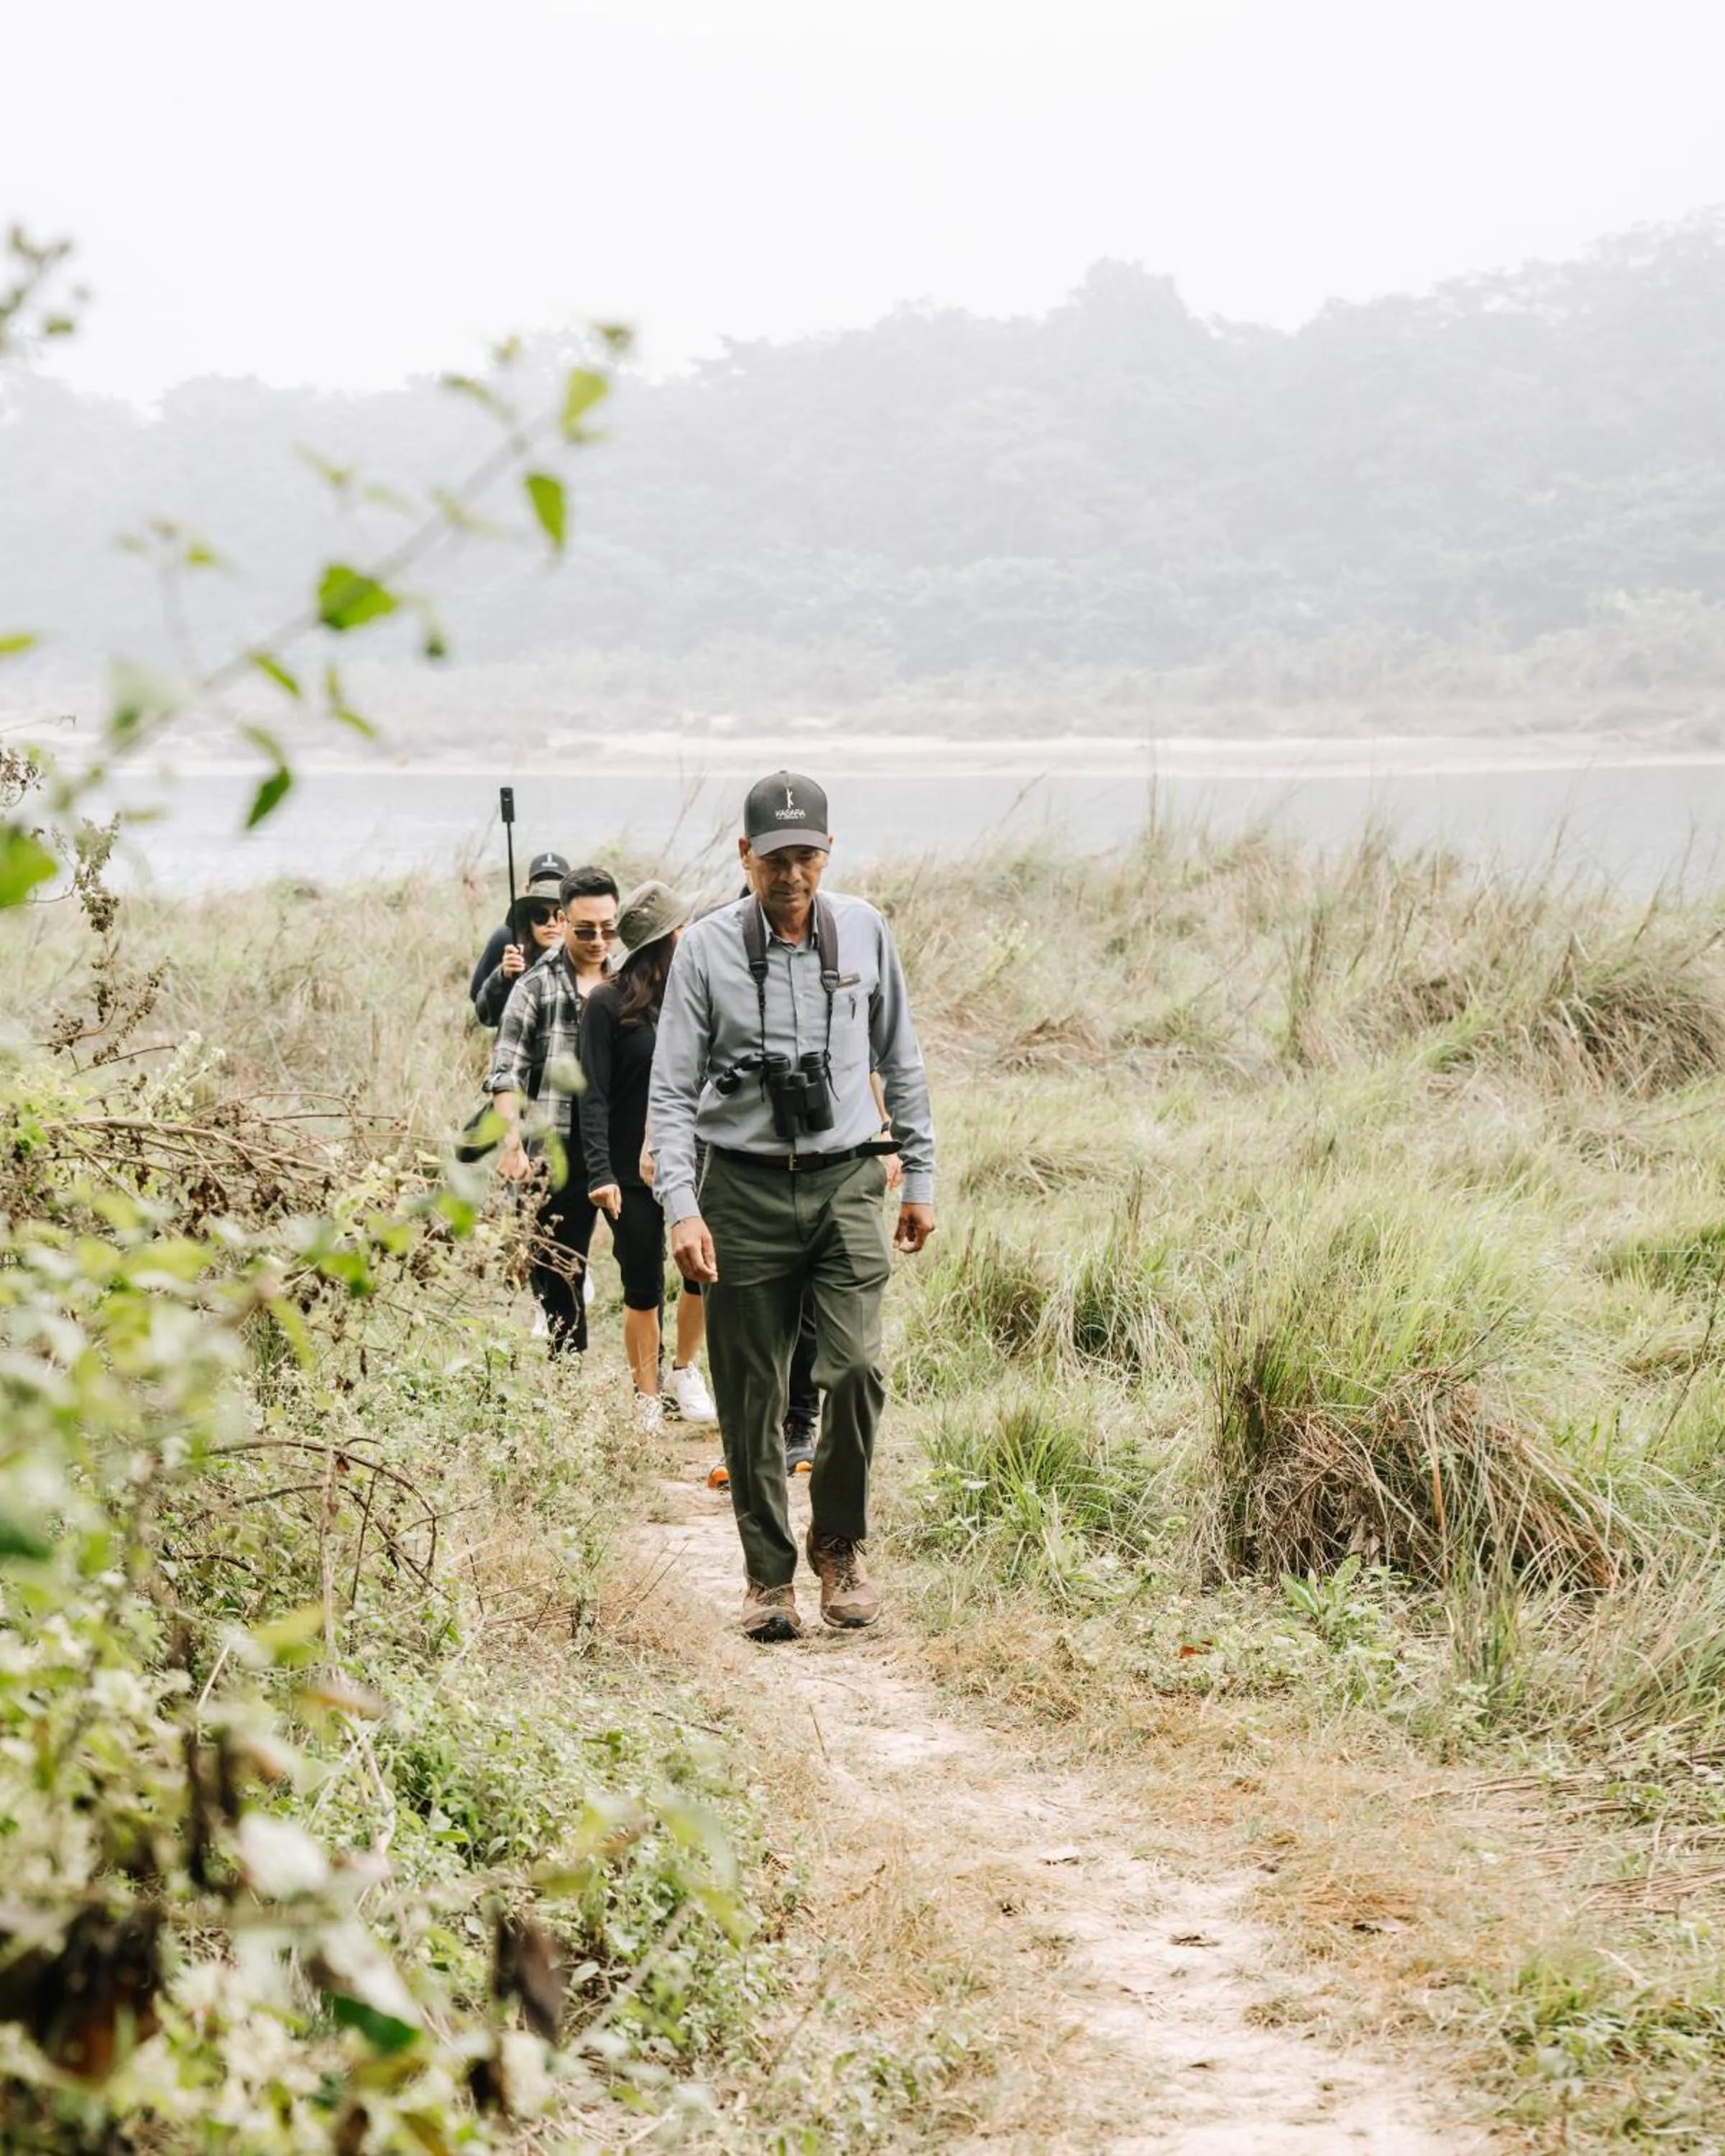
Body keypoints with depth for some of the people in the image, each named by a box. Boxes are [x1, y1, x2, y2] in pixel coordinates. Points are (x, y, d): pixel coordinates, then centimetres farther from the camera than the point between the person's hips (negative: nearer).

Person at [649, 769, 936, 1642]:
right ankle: (768, 1576, 13)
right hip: (746, 1188, -1)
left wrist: (920, 1178, 14)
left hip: (846, 1183, 1)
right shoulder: (706, 948, -3)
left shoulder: (864, 932, 5)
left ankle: (839, 1545, 7)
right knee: (751, 1398, 1)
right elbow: (672, 1090, -3)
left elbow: (901, 1062, 16)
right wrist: (681, 1206, -13)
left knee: (856, 1367, -13)